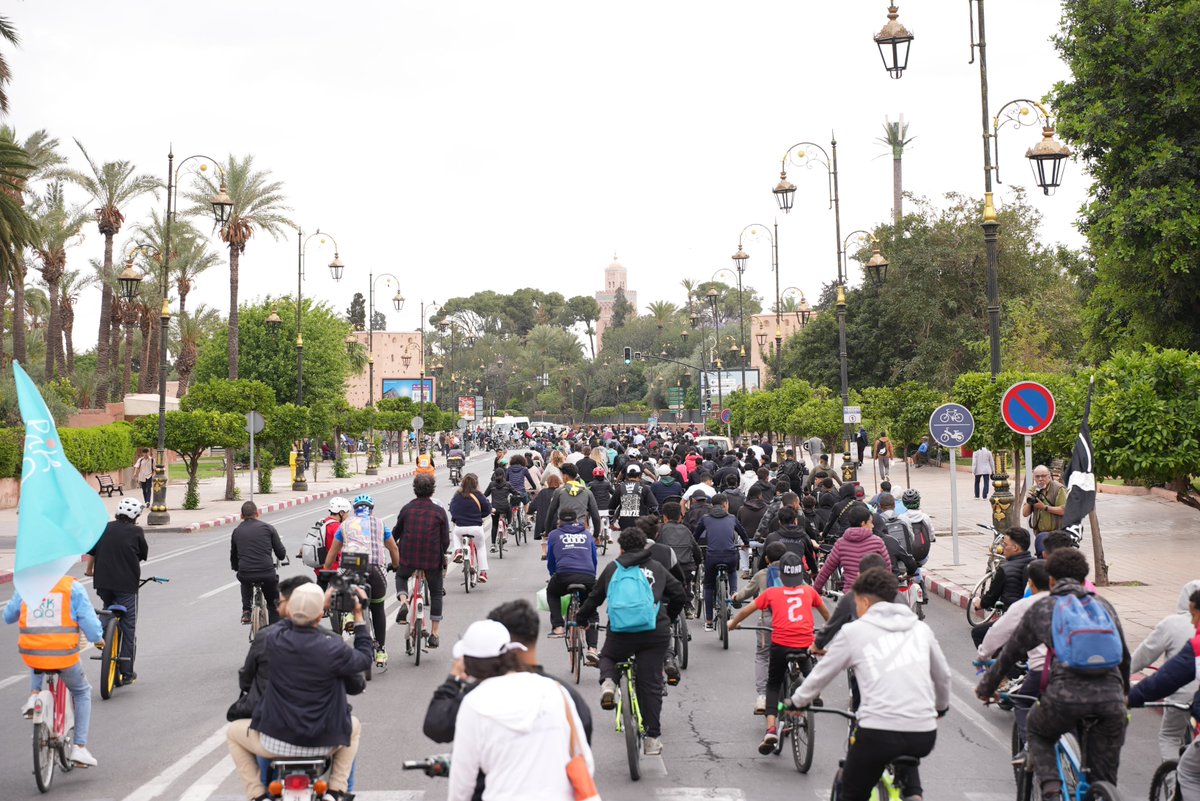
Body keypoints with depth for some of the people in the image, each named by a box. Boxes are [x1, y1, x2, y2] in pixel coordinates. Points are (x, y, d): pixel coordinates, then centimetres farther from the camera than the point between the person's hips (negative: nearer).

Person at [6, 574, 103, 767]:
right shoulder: (73, 587, -3)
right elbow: (89, 621, -4)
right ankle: (80, 747, 17)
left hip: (31, 655, 2)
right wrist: (98, 639, 18)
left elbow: (8, 617, 20)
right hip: (64, 656, -2)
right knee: (82, 693, 25)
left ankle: (34, 695, 17)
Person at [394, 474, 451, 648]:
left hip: (408, 556, 1)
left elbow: (396, 534, 10)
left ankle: (403, 602, 1)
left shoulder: (407, 508, 1)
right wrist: (441, 555, 15)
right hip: (432, 558, -1)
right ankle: (434, 634, 12)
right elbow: (445, 540, -3)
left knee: (401, 576, 31)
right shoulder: (439, 511, -3)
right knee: (436, 593, 15)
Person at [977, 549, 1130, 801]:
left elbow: (1010, 653, 22)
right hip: (1111, 699, 2)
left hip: (1066, 695, -2)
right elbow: (1124, 655, 31)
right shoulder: (1104, 605, 23)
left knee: (1036, 732, 28)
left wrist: (986, 687, 36)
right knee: (1105, 779, 17)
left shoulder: (1043, 608, 16)